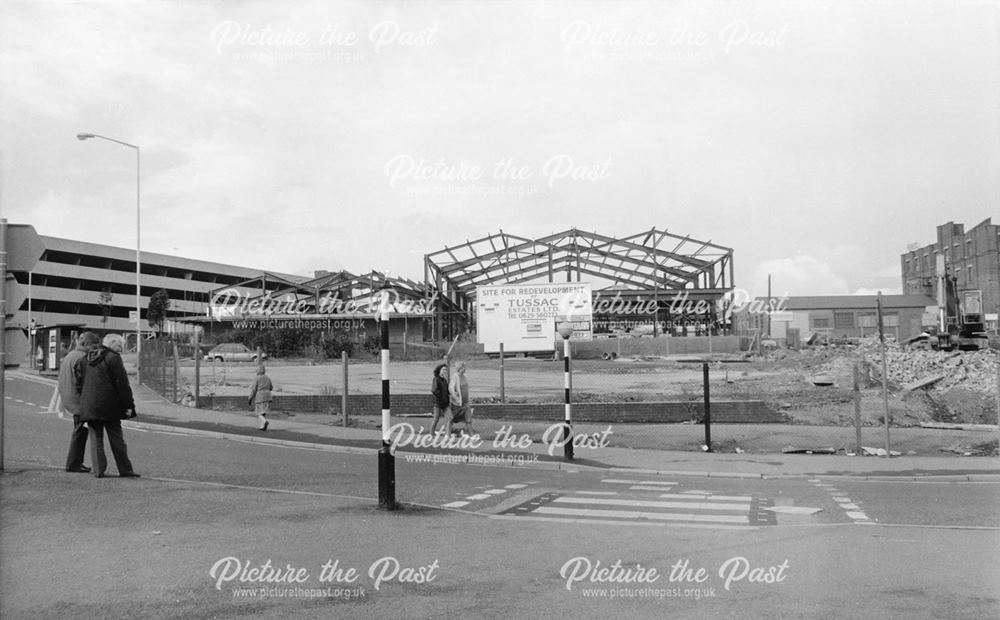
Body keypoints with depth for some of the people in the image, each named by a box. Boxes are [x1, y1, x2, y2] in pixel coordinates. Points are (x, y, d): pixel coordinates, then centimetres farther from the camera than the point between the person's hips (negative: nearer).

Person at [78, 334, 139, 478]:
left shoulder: (89, 358, 16)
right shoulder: (113, 358, -8)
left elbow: (80, 383, 21)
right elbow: (122, 384, -12)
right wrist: (129, 405, -9)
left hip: (89, 405, 6)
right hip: (109, 406, -6)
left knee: (96, 439, 8)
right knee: (116, 439, 0)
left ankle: (98, 470, 5)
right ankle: (125, 470, 4)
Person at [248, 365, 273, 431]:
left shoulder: (257, 378, -8)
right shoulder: (268, 378, 7)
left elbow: (253, 389, -9)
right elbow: (271, 388, 14)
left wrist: (250, 398, -3)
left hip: (259, 396, -5)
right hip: (267, 396, 5)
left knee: (259, 412, 0)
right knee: (264, 411, 10)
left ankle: (265, 421, -25)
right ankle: (262, 426, 6)